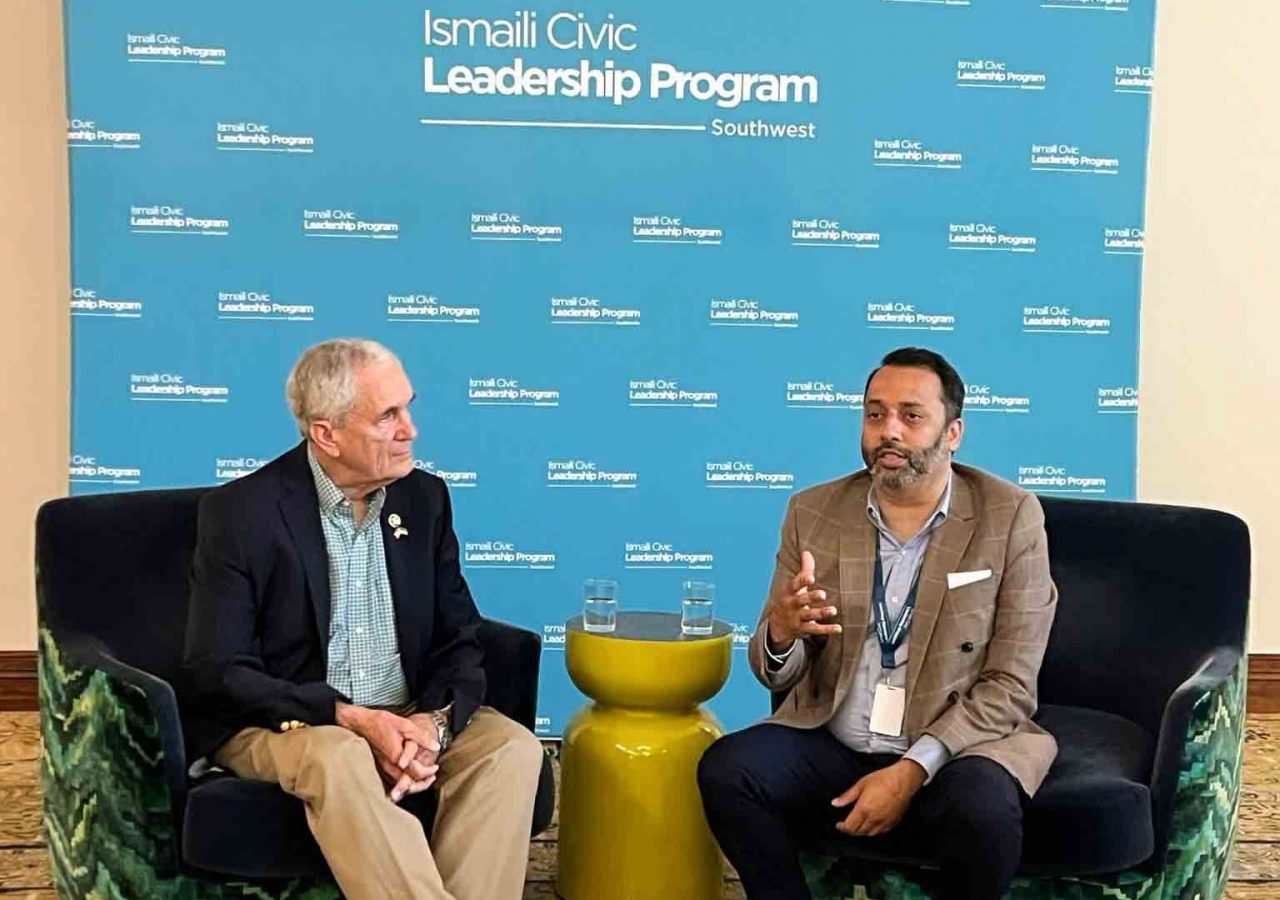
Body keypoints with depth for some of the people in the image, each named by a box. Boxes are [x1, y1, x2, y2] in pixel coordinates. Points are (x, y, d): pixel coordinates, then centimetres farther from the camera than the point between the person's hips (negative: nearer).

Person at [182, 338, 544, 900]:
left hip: (407, 719, 4)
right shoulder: (240, 512, -11)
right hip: (280, 725, -4)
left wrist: (435, 720, -17)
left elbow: (459, 640, 5)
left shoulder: (424, 499, 3)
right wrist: (350, 718, -24)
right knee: (337, 758, -36)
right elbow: (217, 672, -14)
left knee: (513, 747, -21)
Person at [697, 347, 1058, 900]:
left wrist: (912, 769, -20)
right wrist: (781, 631, -21)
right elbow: (774, 674, 4)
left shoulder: (1011, 517, -6)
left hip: (952, 751, -2)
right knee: (724, 770, -23)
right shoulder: (813, 512, 2)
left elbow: (1009, 686, -8)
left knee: (983, 807, -33)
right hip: (829, 746, 3)